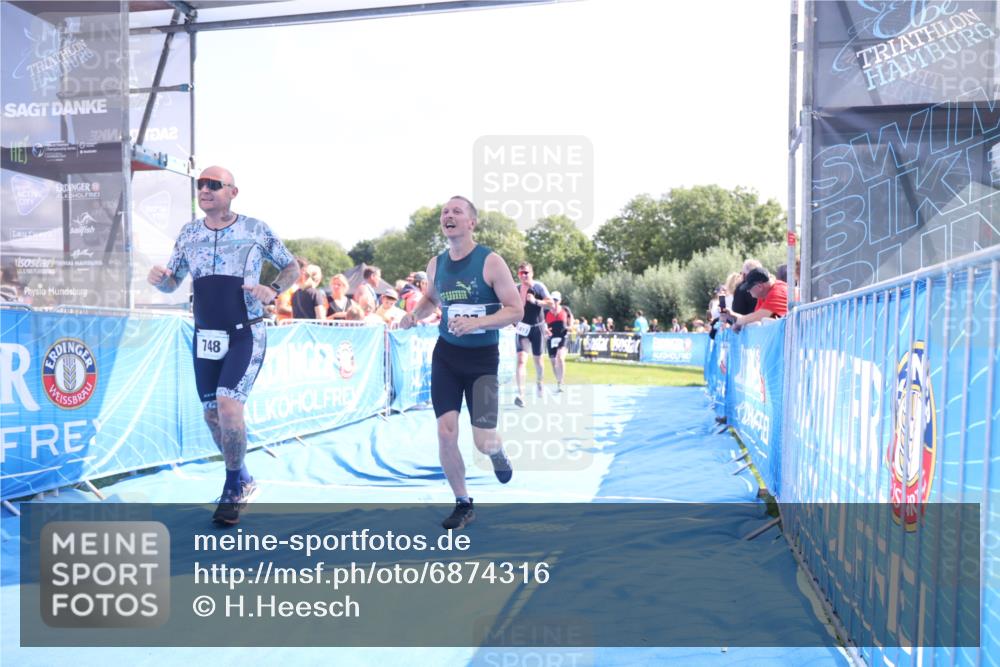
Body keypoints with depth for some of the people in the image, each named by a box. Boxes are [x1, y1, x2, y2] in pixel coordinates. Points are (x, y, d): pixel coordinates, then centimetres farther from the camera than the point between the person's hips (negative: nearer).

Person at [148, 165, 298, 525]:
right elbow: (172, 283, 13)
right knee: (212, 414, 10)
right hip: (205, 337, 5)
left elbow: (292, 268, 5)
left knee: (228, 405, -19)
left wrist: (273, 290, -14)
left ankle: (233, 489, 1)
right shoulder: (189, 233, 6)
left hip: (245, 336, -5)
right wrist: (158, 278, -11)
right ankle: (243, 480, 32)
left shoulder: (255, 229, -4)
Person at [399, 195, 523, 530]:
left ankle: (498, 453, 33)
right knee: (445, 434, -3)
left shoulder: (491, 261, -12)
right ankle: (463, 504, 19)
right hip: (446, 354, 4)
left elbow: (516, 310, -14)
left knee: (484, 442, -8)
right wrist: (415, 314, 2)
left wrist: (475, 323, -28)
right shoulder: (436, 264, 4)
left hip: (483, 358, -4)